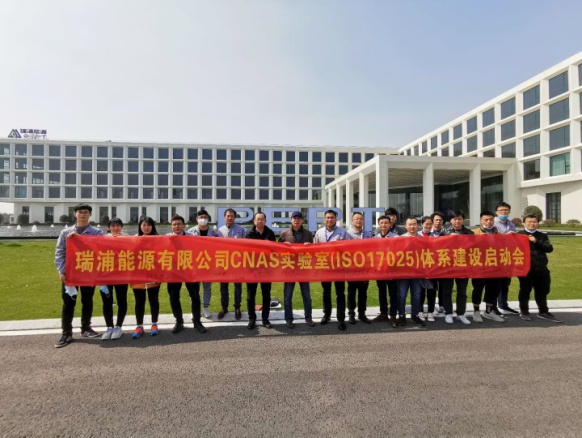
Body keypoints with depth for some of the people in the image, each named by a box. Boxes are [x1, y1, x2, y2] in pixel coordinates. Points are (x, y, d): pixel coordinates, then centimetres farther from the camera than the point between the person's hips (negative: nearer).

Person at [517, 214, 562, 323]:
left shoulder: (542, 236, 12)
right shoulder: (519, 234, 0)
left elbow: (549, 248, -1)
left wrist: (536, 242, -12)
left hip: (541, 269, 4)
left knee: (542, 291, 13)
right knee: (525, 291, 5)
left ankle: (543, 312, 27)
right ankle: (524, 311, 18)